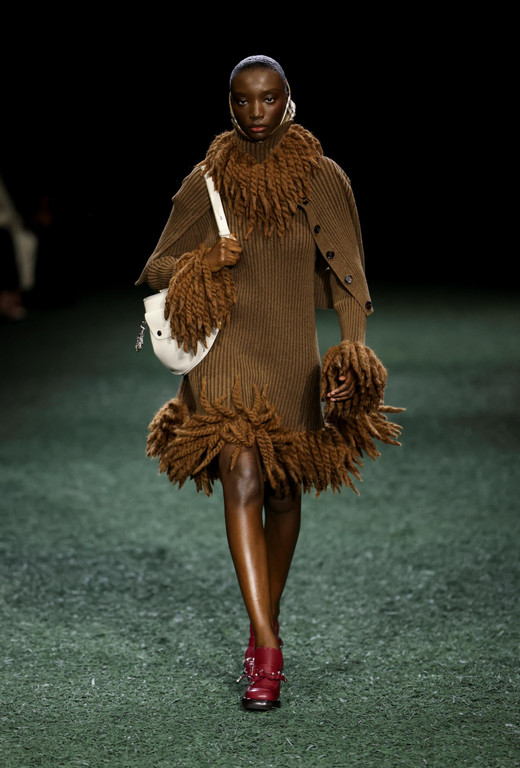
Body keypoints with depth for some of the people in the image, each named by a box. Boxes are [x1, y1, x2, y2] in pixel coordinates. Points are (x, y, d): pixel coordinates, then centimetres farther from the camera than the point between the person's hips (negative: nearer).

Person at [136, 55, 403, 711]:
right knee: (242, 483, -16)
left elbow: (346, 274, -4)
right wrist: (196, 268, -13)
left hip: (295, 352, 1)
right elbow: (157, 265, 9)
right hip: (227, 349, -1)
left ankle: (265, 624, 34)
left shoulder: (321, 178, 0)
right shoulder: (206, 182, 3)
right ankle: (268, 648, -19)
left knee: (284, 492, 11)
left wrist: (352, 352, -18)